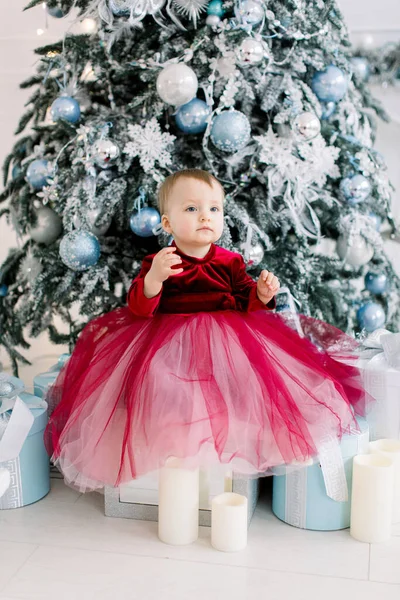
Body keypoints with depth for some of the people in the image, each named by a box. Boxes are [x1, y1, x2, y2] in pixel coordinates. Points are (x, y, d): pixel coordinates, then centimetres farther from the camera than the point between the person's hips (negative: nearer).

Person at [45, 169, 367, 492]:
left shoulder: (230, 262, 6)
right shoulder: (157, 263, -2)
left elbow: (247, 302, 7)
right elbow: (140, 309, -12)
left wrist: (262, 294, -15)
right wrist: (153, 278, -30)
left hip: (227, 342, 2)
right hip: (169, 347, -1)